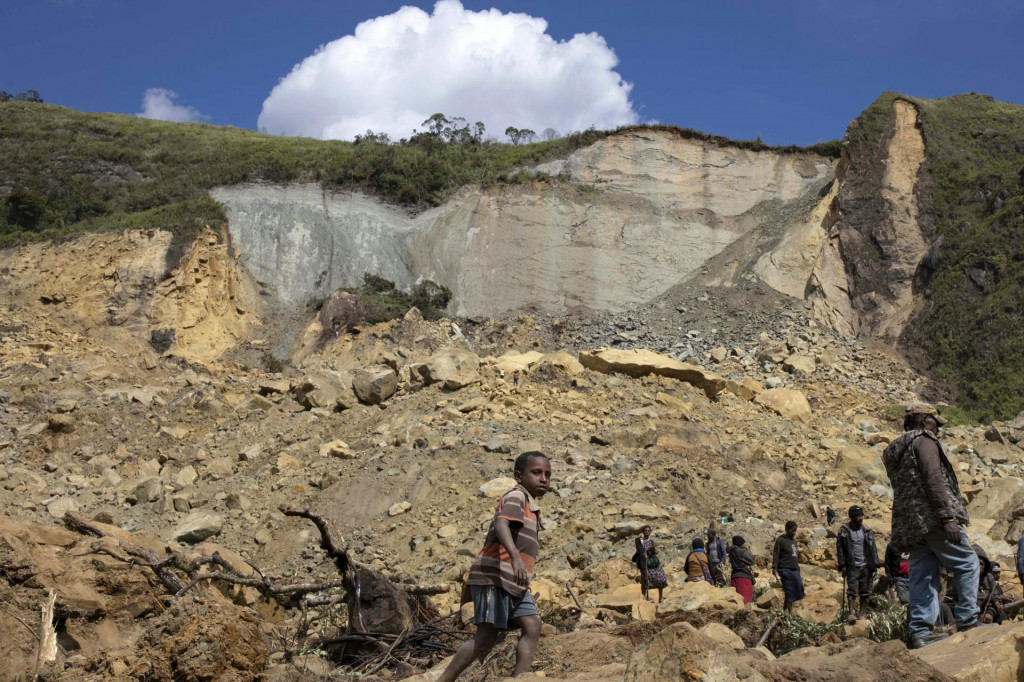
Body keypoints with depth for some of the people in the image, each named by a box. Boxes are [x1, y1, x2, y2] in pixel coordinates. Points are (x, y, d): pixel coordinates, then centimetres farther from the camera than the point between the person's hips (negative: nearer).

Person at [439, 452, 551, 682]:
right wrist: (515, 557, -45)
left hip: (513, 582, 10)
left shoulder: (530, 504, 22)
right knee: (487, 636, -9)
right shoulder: (517, 496, -9)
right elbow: (501, 524, -29)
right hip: (495, 576, -9)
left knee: (532, 626, -4)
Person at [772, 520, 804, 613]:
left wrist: (799, 572, 22)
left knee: (799, 592, 2)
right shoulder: (780, 540, -3)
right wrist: (775, 572, -16)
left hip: (795, 571, 7)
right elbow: (775, 557, -8)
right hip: (785, 570, -7)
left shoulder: (794, 541, 19)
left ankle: (784, 611, 13)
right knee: (789, 594, -6)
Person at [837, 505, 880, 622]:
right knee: (852, 591, -8)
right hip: (852, 567, -3)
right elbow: (840, 548, -1)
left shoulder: (867, 531, 7)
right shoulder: (844, 530, 0)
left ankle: (862, 613, 12)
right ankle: (850, 614, -11)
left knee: (865, 591, 4)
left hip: (866, 566, 3)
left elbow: (873, 548, 8)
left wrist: (875, 565, 1)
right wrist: (842, 565, -6)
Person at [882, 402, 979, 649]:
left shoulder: (895, 450, 24)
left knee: (922, 576, 4)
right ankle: (967, 621, -2)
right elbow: (933, 479, -16)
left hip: (910, 524, 8)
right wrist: (947, 517, -21)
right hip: (932, 516, -8)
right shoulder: (924, 440, -3)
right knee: (967, 563, 1)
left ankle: (920, 631, -2)